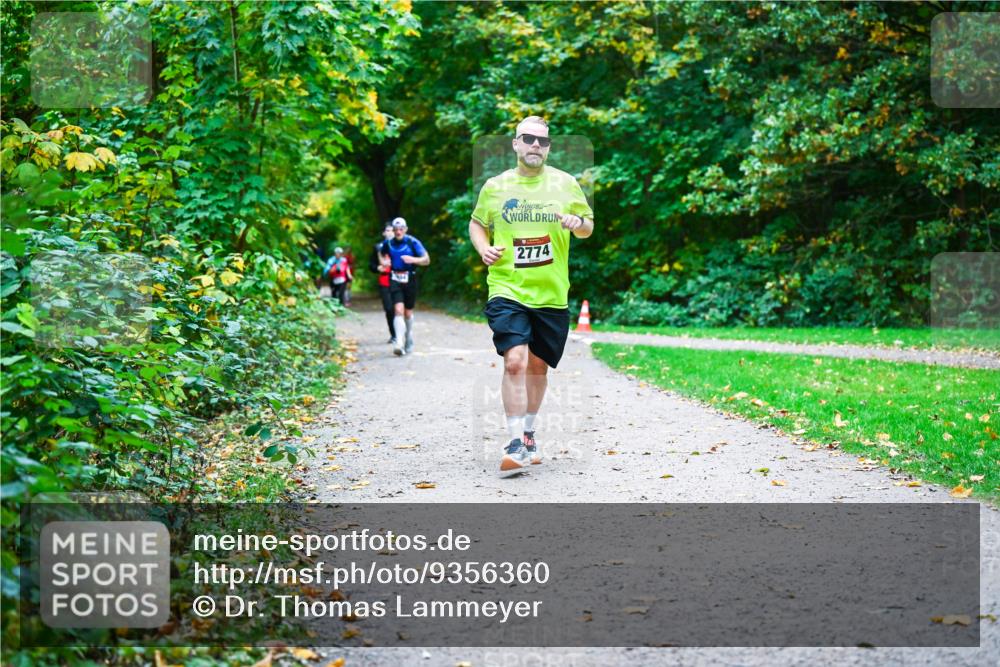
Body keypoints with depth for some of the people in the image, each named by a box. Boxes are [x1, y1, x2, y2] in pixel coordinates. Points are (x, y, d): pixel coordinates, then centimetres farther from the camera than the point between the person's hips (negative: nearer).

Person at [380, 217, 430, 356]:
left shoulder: (413, 242, -7)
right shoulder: (388, 243, 2)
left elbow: (426, 260, -8)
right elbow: (381, 253, 25)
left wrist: (413, 259, -26)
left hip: (410, 280, 0)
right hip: (395, 280, 1)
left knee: (408, 313, 11)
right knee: (398, 310, -16)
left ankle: (409, 338, 39)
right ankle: (399, 343, -26)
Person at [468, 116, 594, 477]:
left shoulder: (565, 183, 4)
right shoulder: (495, 186, 3)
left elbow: (588, 226, 12)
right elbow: (477, 222, 17)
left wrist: (578, 224, -11)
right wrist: (483, 248, -3)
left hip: (552, 294, 2)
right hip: (508, 289, -2)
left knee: (538, 366, 13)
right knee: (515, 362, -17)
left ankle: (529, 434, 32)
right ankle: (516, 444, -13)